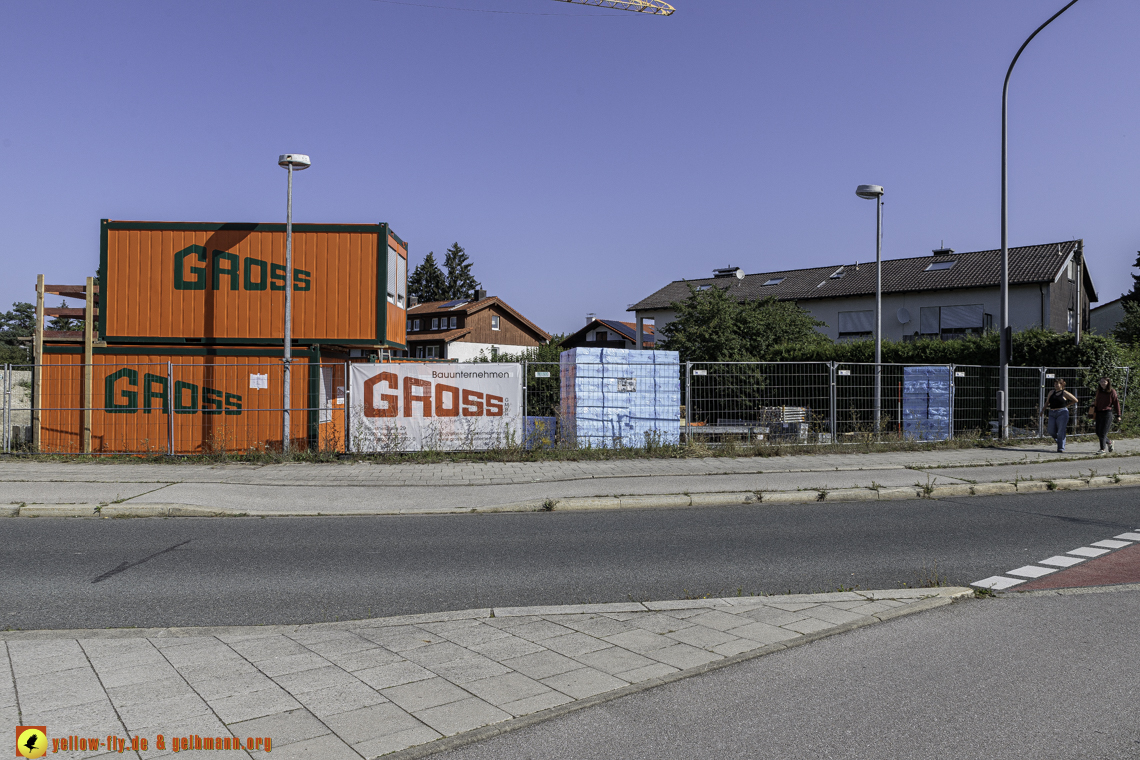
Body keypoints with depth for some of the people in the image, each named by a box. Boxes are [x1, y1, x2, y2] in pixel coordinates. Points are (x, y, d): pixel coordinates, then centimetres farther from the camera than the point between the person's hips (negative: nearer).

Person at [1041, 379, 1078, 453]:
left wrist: (1066, 405, 4)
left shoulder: (1064, 393, 0)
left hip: (1062, 413, -5)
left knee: (1061, 432, -6)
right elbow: (1047, 402, 21)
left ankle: (1061, 449, -3)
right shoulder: (1051, 393, 13)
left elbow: (1075, 400, 6)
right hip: (1052, 413, 5)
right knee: (1051, 431, -2)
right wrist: (1043, 409, 10)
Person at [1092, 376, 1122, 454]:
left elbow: (1116, 403, -3)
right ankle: (1109, 443, 33)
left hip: (1107, 413, -6)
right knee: (1098, 433, 8)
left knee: (1103, 432, -8)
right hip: (1099, 413, 6)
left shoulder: (1112, 391, -6)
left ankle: (1102, 449, -1)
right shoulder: (1099, 391, 9)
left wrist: (1118, 415, -2)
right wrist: (1094, 412, 19)